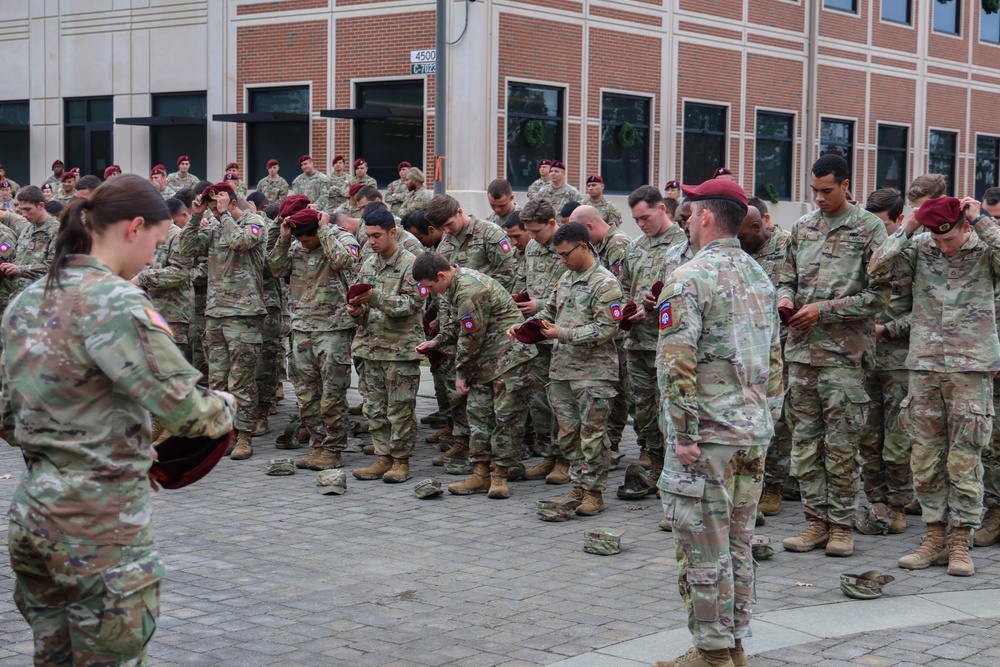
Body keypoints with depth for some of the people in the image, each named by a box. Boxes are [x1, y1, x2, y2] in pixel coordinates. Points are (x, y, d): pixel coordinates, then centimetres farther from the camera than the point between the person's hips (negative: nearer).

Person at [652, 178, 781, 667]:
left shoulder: (689, 278, -12)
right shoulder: (760, 277, 13)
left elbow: (677, 363, -18)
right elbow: (775, 359, 17)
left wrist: (683, 433, -15)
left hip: (707, 434, -8)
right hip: (753, 433, 8)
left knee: (704, 548, 0)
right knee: (738, 545, 14)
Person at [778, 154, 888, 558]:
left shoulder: (869, 228, -2)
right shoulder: (802, 227, 13)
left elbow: (877, 293, -7)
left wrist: (824, 309, -13)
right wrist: (785, 297, -3)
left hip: (843, 351, -5)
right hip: (801, 347, 5)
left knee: (841, 444, -1)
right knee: (804, 439, 7)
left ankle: (842, 524, 8)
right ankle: (817, 520, 16)